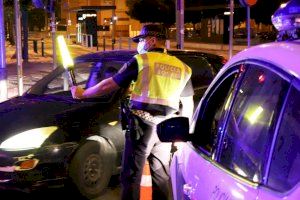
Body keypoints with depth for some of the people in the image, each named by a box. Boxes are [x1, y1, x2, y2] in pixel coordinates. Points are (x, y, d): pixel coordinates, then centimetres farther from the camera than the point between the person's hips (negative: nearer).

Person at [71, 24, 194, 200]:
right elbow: (188, 104, 13)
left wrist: (83, 94, 11)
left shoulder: (142, 61, -4)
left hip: (142, 124, -5)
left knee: (132, 175, 2)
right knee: (161, 174, 16)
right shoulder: (182, 67, 10)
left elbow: (110, 84, -1)